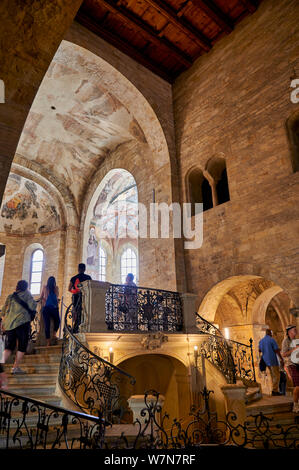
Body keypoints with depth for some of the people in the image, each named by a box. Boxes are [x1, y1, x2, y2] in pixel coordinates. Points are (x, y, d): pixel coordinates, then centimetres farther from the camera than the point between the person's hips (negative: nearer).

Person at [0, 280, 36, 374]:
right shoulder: (26, 295, 1)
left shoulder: (10, 297, 16)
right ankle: (16, 367, 2)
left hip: (9, 324, 5)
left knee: (9, 346, 11)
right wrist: (33, 300, 10)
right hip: (22, 323, -5)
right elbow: (33, 307, -8)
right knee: (22, 346, 5)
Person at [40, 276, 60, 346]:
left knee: (47, 324, 1)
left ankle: (48, 342, -1)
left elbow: (41, 297, 17)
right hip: (54, 307, -1)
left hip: (45, 307, 1)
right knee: (57, 321, 21)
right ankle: (54, 334, 1)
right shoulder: (56, 288, 2)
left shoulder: (45, 287, 5)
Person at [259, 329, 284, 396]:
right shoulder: (272, 340, -12)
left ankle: (275, 390, 15)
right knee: (277, 375, -2)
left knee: (273, 375, 15)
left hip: (266, 360, 7)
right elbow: (277, 350, -15)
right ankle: (274, 390, -8)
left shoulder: (261, 341, 9)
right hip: (273, 360, -7)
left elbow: (259, 350, 22)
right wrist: (281, 359, -9)